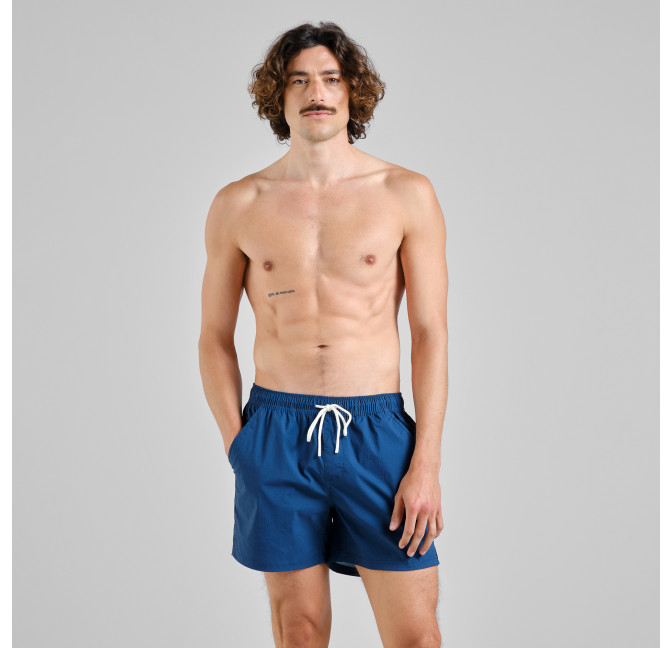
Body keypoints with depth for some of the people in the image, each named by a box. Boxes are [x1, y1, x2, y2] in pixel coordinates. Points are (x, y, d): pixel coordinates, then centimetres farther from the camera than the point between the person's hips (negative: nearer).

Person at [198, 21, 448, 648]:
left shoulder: (407, 194, 2)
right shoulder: (237, 205, 5)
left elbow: (431, 334, 0)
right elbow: (214, 337, 10)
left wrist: (426, 464, -6)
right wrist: (238, 446, 1)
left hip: (377, 430, -1)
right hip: (276, 430, 1)